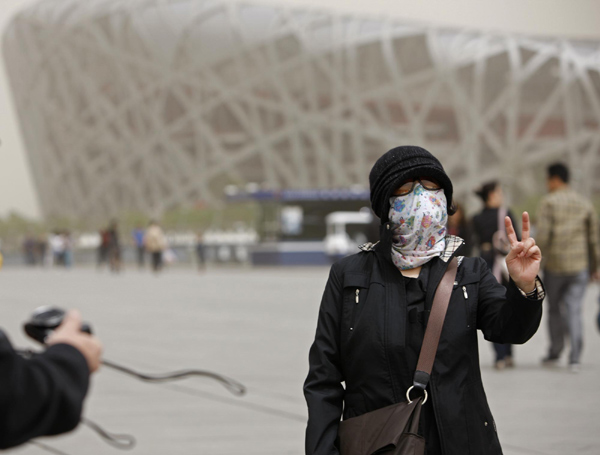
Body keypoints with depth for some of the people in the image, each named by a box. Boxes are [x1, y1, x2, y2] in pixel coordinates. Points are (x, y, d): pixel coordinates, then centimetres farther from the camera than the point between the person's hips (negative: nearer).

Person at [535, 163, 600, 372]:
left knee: (554, 308, 13)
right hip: (580, 265, 3)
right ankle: (575, 358, -9)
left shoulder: (548, 202, -6)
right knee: (574, 309, 1)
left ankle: (555, 352, 21)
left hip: (555, 265, -3)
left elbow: (542, 236, -13)